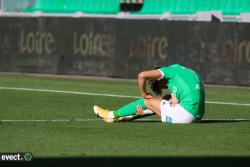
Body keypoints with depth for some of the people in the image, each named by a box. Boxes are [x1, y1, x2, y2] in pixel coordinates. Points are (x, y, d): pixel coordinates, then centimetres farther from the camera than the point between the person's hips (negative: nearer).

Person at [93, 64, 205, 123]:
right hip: (197, 117, 9)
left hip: (187, 114, -9)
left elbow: (142, 75, -8)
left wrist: (144, 94, 9)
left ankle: (112, 115, 24)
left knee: (147, 100, 7)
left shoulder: (173, 69, 1)